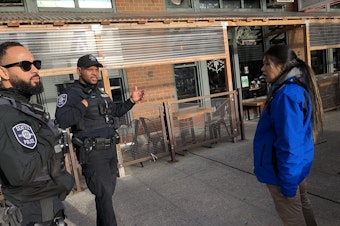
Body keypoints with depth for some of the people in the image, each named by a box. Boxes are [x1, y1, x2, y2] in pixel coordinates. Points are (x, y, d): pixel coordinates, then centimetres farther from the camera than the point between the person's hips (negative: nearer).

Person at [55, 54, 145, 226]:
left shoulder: (101, 93, 12)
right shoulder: (70, 94, -11)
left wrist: (132, 101, 13)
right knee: (104, 194, -5)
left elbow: (116, 111, 25)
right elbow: (62, 120, -26)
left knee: (108, 192, 19)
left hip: (110, 149, 8)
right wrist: (84, 105, -24)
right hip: (92, 153, -8)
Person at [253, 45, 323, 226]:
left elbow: (289, 143, -28)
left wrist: (287, 181, -20)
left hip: (285, 169, -9)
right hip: (297, 166, 9)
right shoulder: (297, 88, 6)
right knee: (302, 207, 24)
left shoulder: (286, 95, -27)